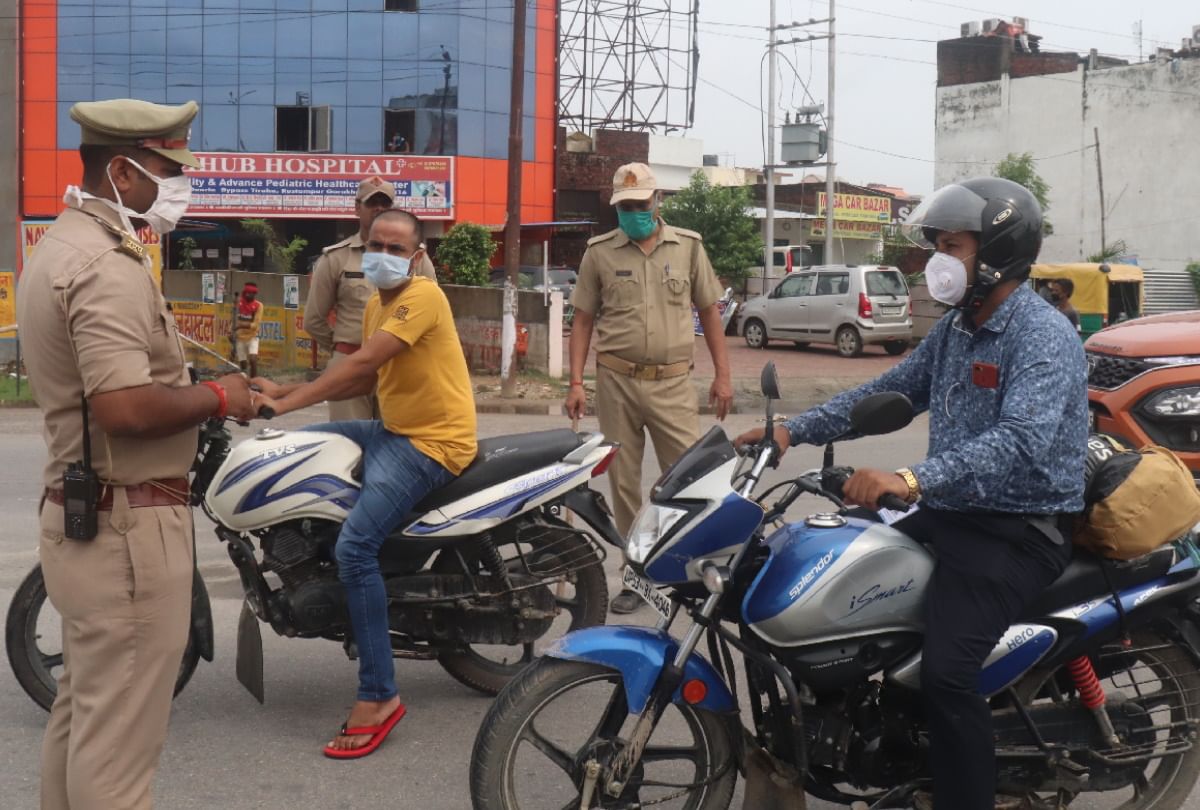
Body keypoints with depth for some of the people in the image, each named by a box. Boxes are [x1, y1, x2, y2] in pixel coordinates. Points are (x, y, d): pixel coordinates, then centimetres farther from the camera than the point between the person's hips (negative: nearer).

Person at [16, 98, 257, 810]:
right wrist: (217, 397, -14)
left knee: (83, 710, 19)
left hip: (80, 518, 11)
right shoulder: (109, 265, -19)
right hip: (129, 525, -11)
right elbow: (126, 406, -29)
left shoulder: (63, 247, 15)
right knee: (119, 732, -3)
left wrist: (192, 385, 14)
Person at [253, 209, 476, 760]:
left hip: (432, 443, -10)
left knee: (355, 545, -24)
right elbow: (366, 379, 16)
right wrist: (285, 391, 7)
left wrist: (286, 403, -26)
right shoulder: (376, 302, 14)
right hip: (392, 430, 10)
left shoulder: (423, 296, -17)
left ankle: (378, 697, -19)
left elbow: (362, 364, -25)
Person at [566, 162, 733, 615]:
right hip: (617, 382, 1)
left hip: (672, 384, -1)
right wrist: (576, 382, 0)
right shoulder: (600, 253, 5)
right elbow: (583, 320, 7)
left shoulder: (687, 247, 6)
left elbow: (709, 312, 10)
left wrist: (722, 375, 5)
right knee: (624, 484, 7)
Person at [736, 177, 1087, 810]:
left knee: (945, 671, -27)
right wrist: (796, 430, 6)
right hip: (948, 517, 9)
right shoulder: (956, 329, 13)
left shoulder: (1044, 337, -18)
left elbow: (1022, 442, -34)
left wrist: (911, 480, -45)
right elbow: (889, 392, 18)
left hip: (1020, 531, -9)